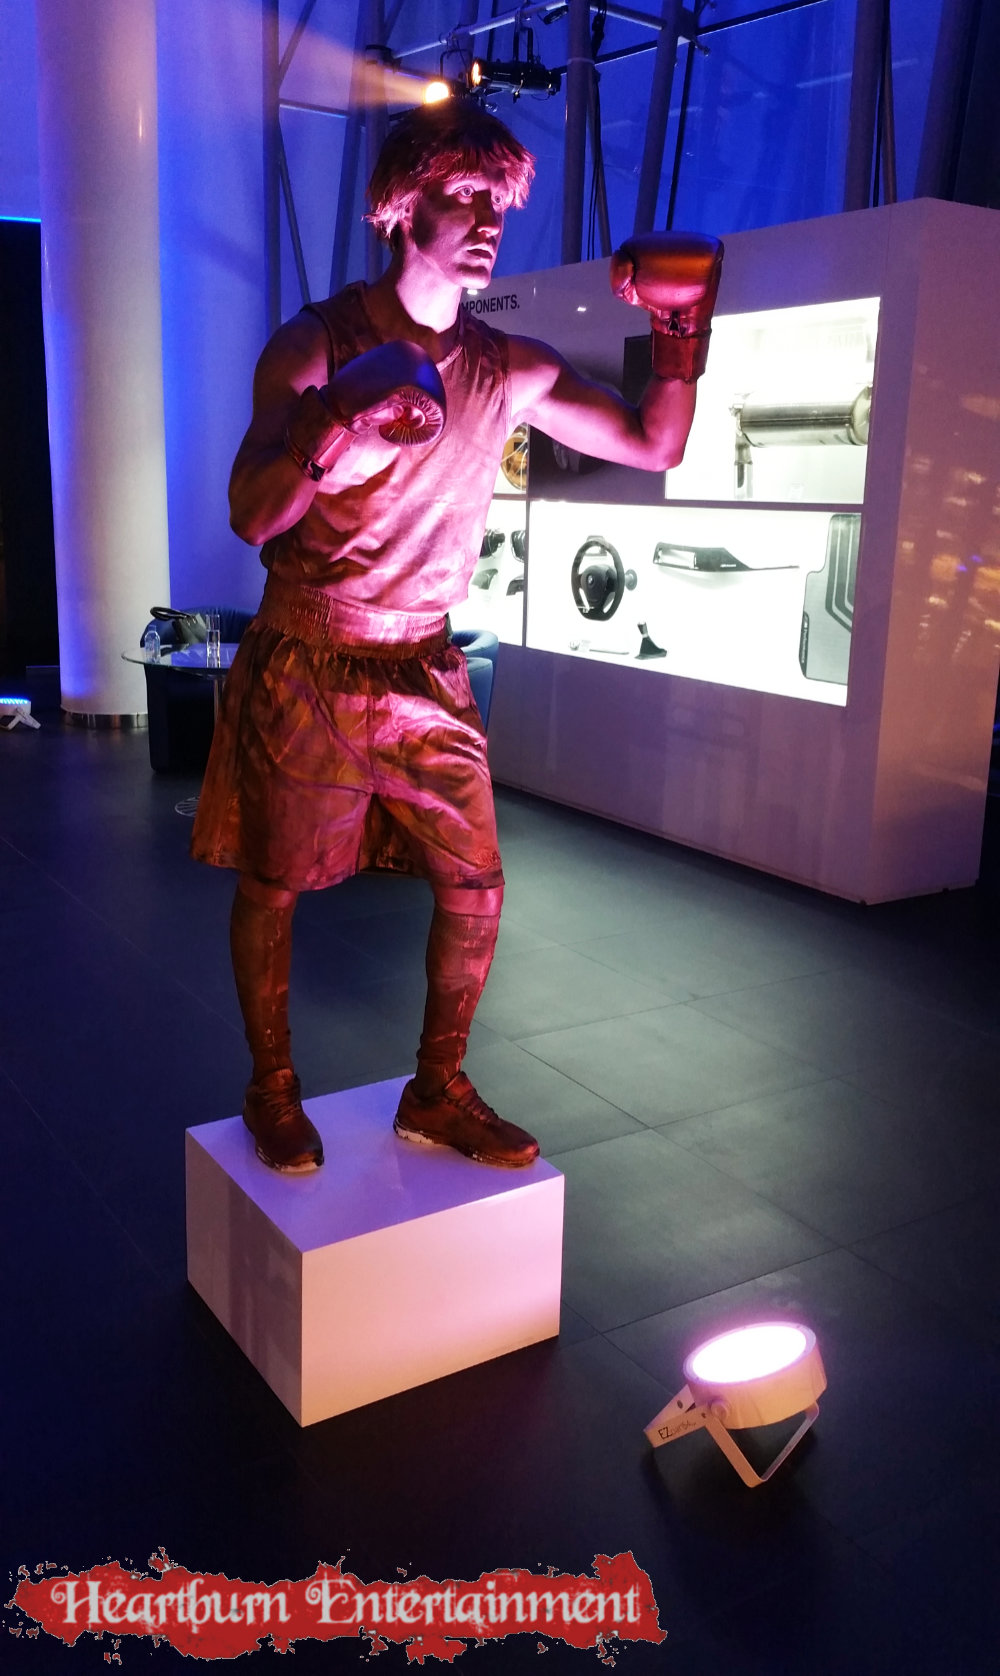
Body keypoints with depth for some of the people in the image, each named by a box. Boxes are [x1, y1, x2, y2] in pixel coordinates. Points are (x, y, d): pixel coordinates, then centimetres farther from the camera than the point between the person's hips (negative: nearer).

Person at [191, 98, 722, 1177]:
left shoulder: (509, 369, 3)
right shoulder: (316, 344, -8)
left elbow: (654, 445, 5)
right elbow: (252, 515, -18)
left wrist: (684, 326, -8)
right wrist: (341, 423, -35)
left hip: (424, 674, 4)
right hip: (304, 671, -3)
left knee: (474, 886, 3)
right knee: (272, 886, 7)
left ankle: (437, 1094, 22)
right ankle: (271, 1091, 28)